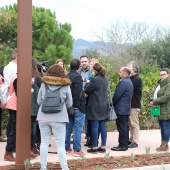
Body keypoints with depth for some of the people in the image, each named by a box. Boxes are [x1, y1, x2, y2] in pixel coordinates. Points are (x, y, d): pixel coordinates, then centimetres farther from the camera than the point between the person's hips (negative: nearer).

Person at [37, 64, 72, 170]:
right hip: (59, 118, -2)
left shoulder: (44, 84, 3)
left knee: (44, 142, 9)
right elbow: (69, 104, 5)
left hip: (43, 117, 2)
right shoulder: (66, 86, -2)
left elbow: (39, 101, 9)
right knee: (60, 145, 1)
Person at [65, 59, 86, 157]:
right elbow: (78, 93, -22)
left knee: (68, 127, 14)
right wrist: (76, 104, -14)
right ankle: (77, 150, -1)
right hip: (77, 106, -7)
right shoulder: (77, 77, -15)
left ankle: (67, 148, 21)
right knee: (78, 128, -2)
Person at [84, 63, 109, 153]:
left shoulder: (94, 79, -17)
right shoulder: (105, 79, 7)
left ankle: (94, 147, 4)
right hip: (104, 106, 7)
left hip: (95, 106, -7)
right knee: (102, 126, 10)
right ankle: (103, 147, 14)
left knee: (94, 126, -1)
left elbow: (86, 91, -11)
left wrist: (84, 92, 12)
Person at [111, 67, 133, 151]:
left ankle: (122, 146, -1)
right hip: (126, 109, 10)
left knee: (122, 128, -5)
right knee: (125, 127, 13)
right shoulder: (129, 82, 14)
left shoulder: (123, 82, -18)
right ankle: (125, 144, 20)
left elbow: (116, 95, -19)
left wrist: (113, 103, -1)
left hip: (121, 109, -10)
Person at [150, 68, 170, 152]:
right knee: (162, 128, 13)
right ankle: (163, 144, 20)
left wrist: (154, 102, -12)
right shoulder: (162, 84, 18)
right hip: (161, 111, 10)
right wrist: (155, 102, 2)